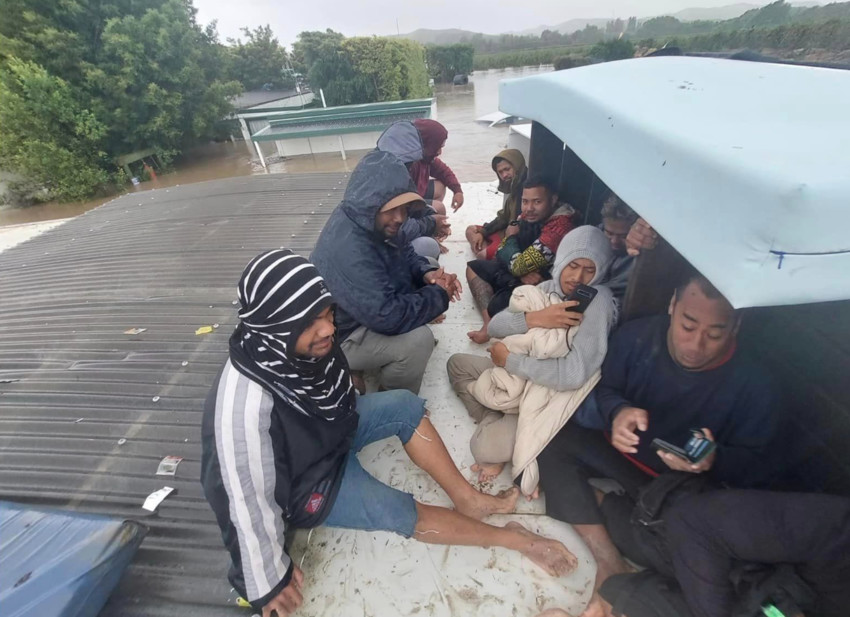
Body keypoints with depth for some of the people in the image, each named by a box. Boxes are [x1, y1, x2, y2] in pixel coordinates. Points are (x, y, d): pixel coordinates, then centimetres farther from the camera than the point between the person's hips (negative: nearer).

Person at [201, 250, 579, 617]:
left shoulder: (298, 342, -21)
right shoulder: (245, 402, -39)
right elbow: (248, 499, -27)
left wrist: (347, 410, 19)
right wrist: (268, 580, -14)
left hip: (330, 428, 7)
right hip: (304, 483, -6)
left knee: (404, 406, -6)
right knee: (396, 511, -16)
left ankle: (468, 499, 6)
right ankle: (511, 538, 3)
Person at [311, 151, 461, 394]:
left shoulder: (369, 220, -7)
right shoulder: (348, 250, -36)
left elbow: (403, 252, 8)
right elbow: (387, 316, -38)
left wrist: (427, 273, -13)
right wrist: (439, 296, -23)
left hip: (369, 309, 10)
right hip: (340, 338, -9)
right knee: (418, 339, -30)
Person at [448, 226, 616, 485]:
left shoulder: (599, 300, -23)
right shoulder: (547, 288, -3)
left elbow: (574, 374, -35)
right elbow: (494, 326, -10)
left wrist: (508, 359, -23)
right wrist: (533, 318, -30)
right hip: (522, 377, 7)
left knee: (485, 448, -25)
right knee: (457, 363, 9)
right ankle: (494, 423, 4)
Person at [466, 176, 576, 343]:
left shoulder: (559, 228, -28)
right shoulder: (528, 216, -3)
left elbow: (518, 265, -26)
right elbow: (502, 252, 2)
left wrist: (511, 237, -7)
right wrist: (523, 272, -17)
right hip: (519, 273, 10)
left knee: (496, 307, -34)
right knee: (473, 268, 8)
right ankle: (489, 323, -9)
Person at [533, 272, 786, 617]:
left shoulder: (755, 388, -20)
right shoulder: (636, 336, -18)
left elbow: (757, 468, -10)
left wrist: (715, 461, -33)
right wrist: (617, 411, -28)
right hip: (620, 451, 2)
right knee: (550, 439, -23)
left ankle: (604, 506, -8)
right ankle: (609, 562, -24)